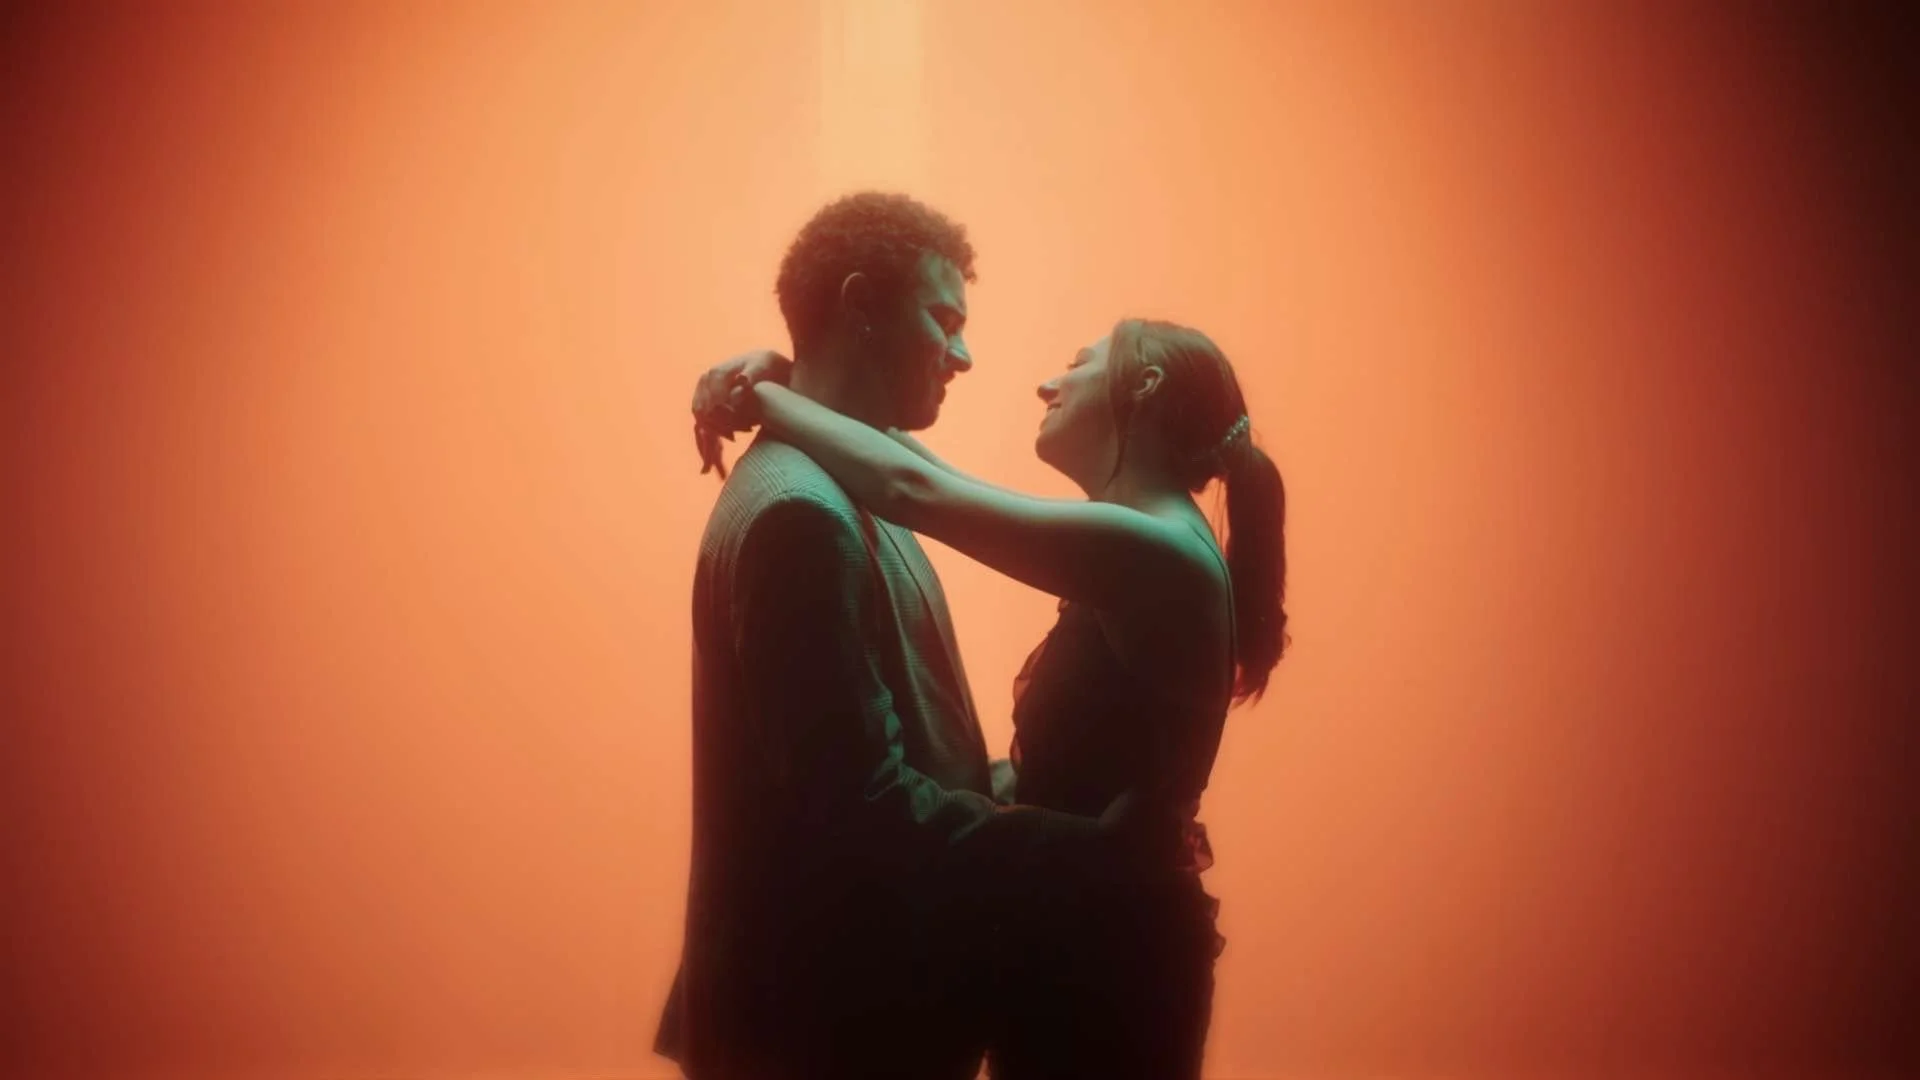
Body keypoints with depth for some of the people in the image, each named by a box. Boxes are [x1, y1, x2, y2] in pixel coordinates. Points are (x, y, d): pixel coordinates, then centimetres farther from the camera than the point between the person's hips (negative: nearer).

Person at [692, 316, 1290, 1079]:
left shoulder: (1158, 552, -21)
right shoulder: (1150, 553, 9)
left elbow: (913, 490, -26)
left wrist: (760, 396, -11)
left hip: (1102, 949, -9)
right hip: (1093, 931, 9)